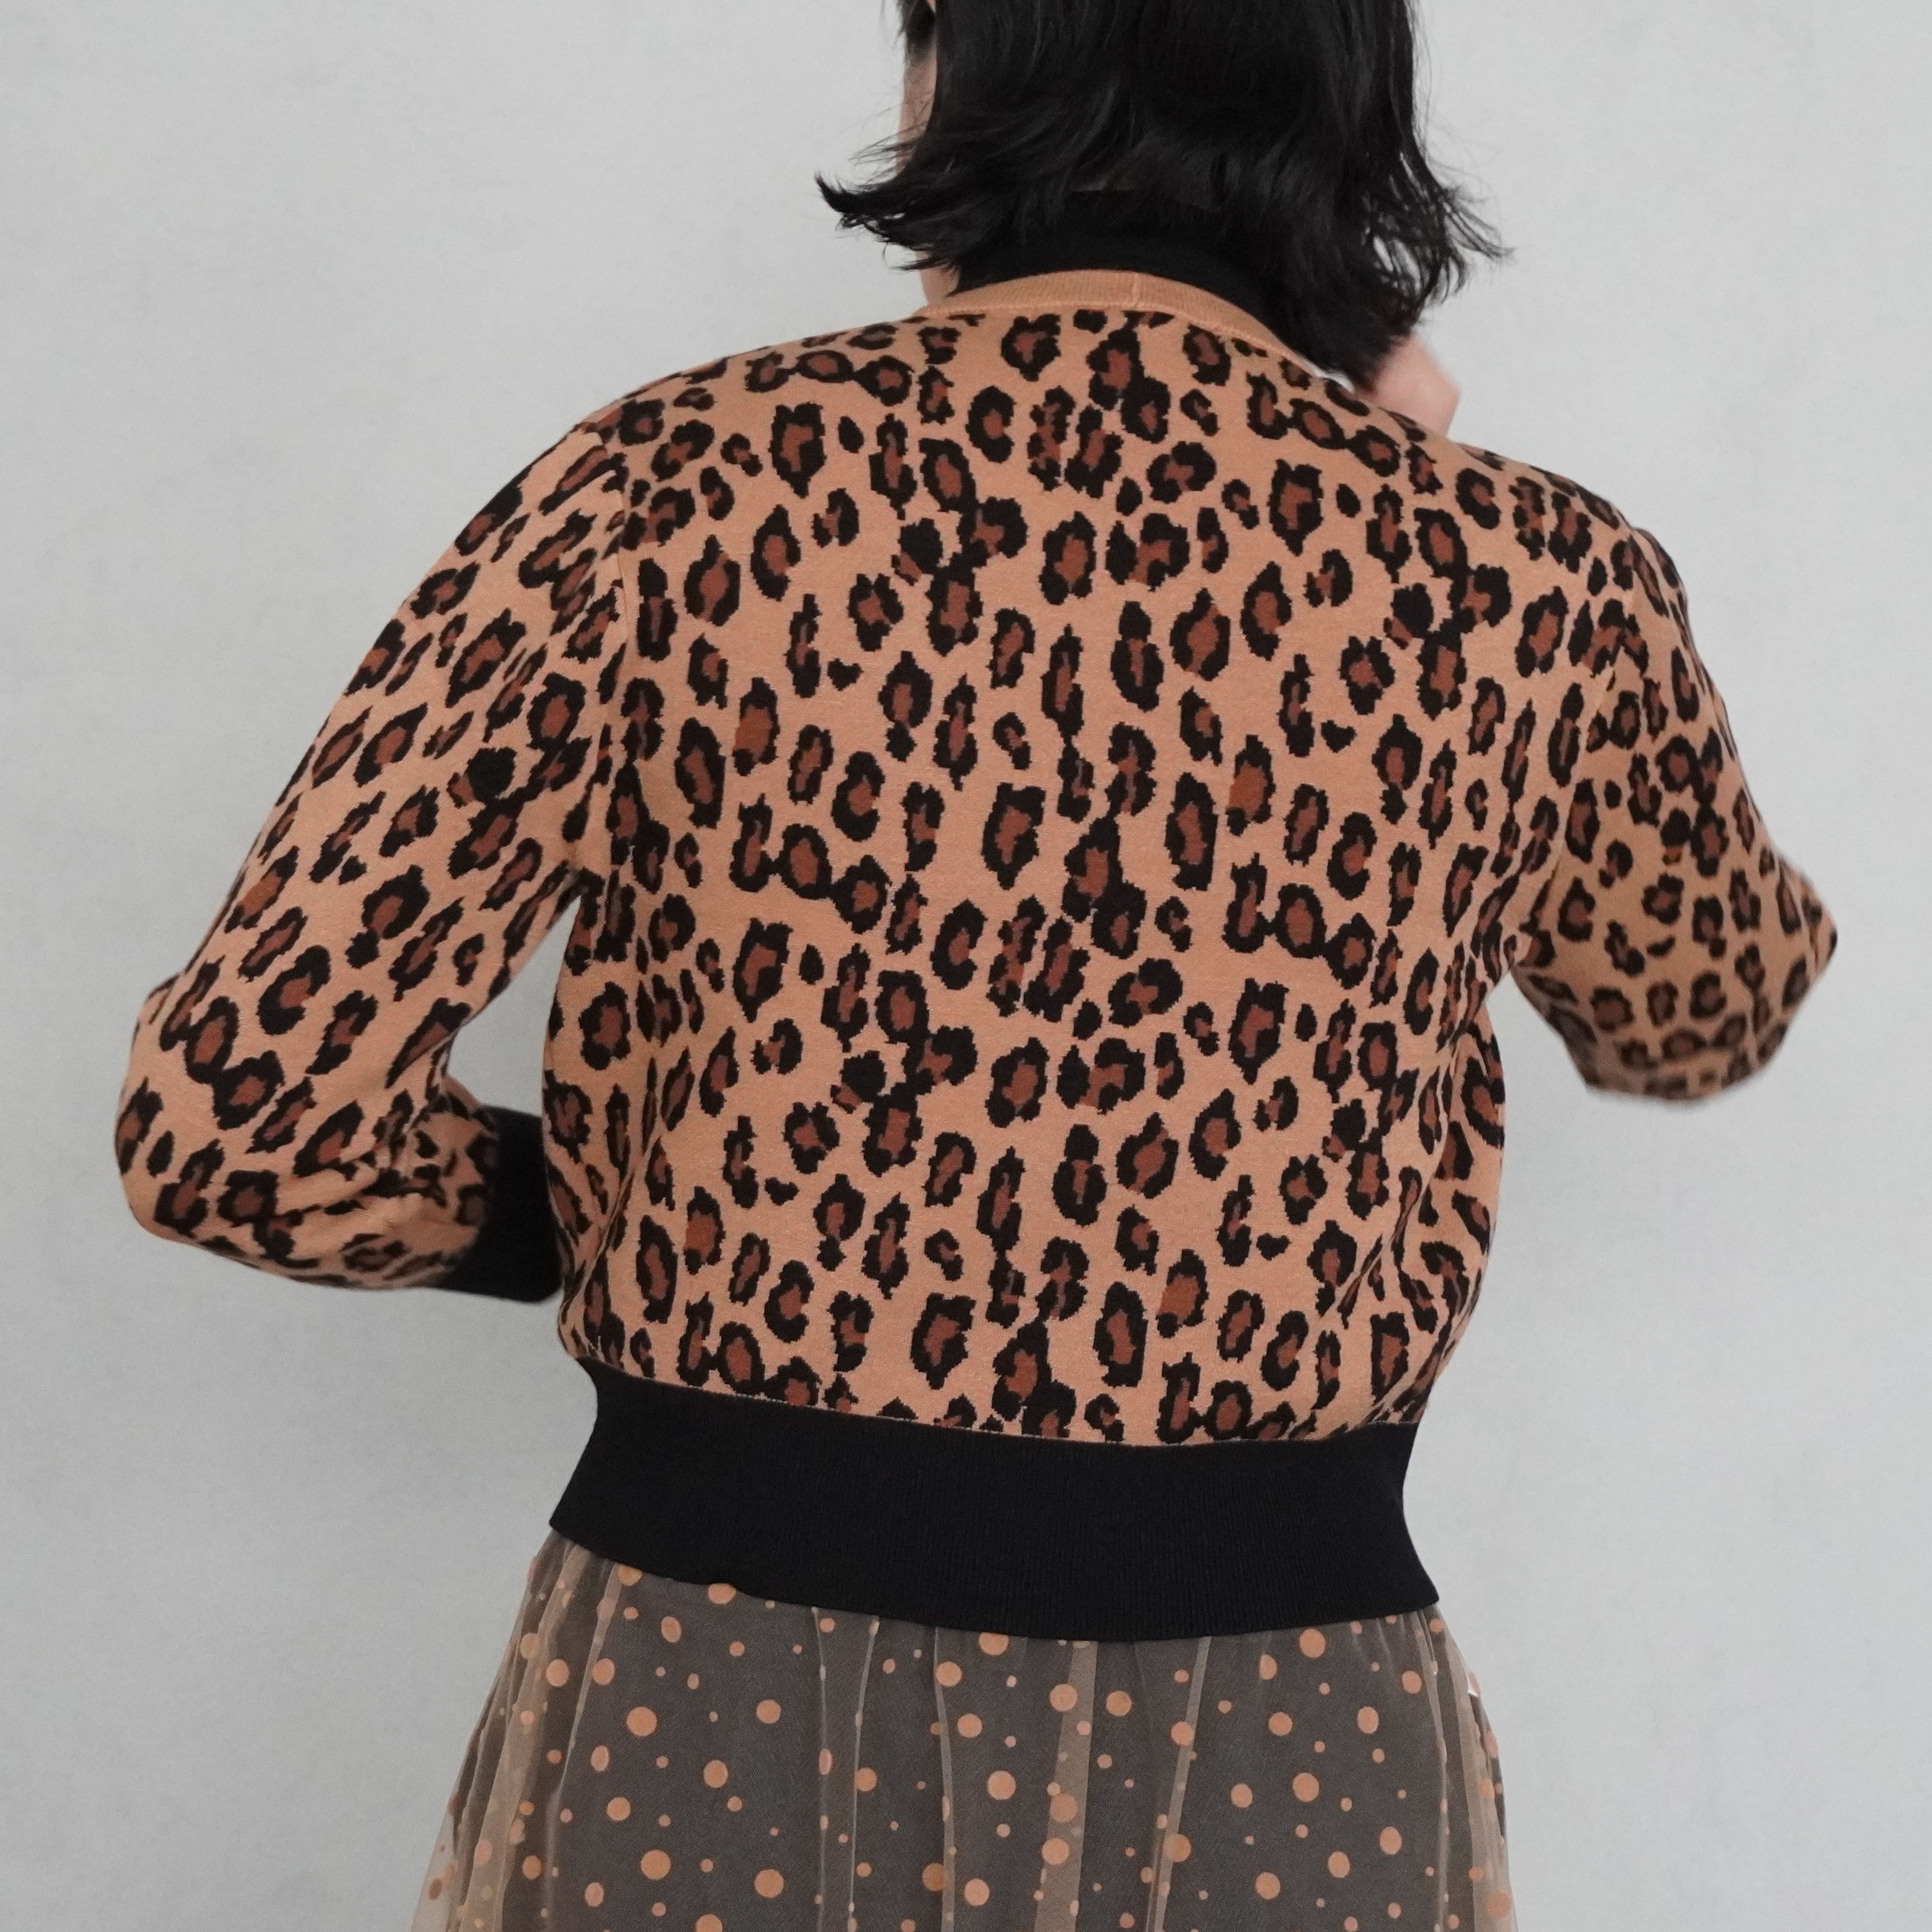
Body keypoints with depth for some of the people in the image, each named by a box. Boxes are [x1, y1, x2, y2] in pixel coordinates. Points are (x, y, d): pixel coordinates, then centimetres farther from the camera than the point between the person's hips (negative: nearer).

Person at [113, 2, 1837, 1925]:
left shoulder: (676, 490, -10)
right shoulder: (1520, 578, -6)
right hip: (1278, 1752, 1)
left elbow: (235, 1118, -13)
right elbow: (1703, 1012, 15)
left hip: (707, 1717, -1)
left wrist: (594, 1207, 6)